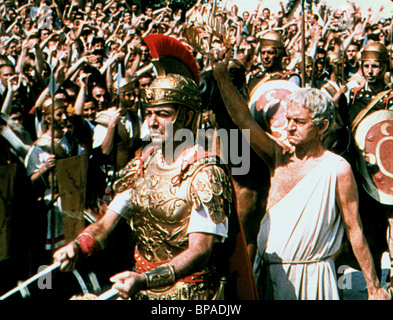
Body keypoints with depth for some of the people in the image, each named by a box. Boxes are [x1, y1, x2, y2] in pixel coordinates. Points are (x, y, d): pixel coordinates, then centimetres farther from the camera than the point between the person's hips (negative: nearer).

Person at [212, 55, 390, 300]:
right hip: (268, 272, 5)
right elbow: (244, 120, -6)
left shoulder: (338, 169, -9)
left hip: (310, 277, -4)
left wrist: (374, 288, -4)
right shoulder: (280, 156, 4)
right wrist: (222, 76, -16)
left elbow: (355, 230, -6)